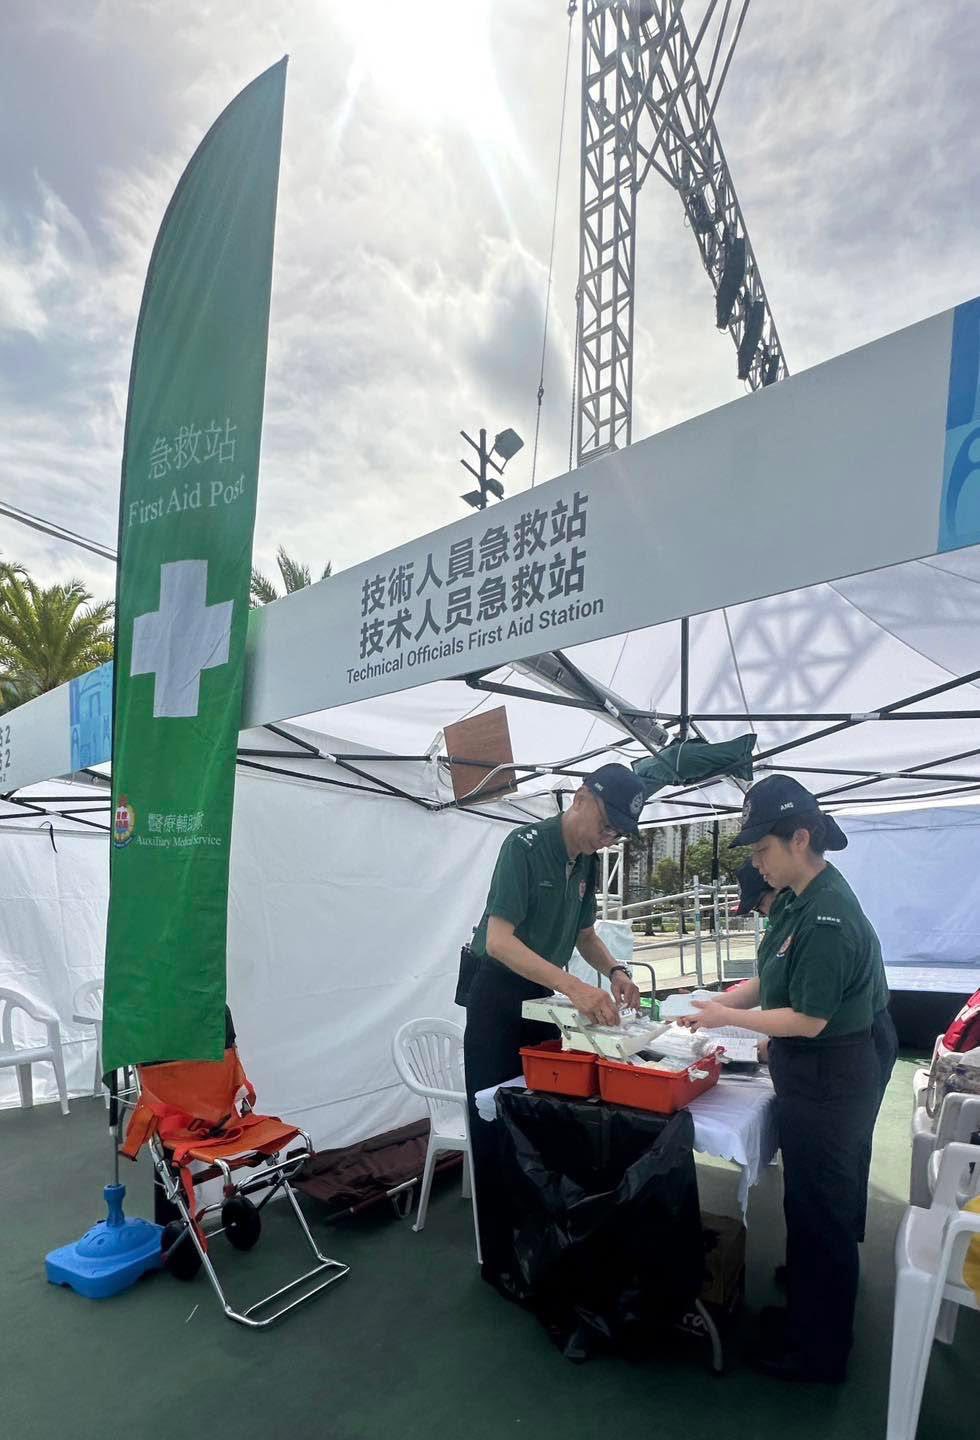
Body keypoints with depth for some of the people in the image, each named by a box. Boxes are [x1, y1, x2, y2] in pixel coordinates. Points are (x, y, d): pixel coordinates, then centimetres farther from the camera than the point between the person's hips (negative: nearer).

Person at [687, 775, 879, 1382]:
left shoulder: (829, 916, -28)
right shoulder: (802, 901, 1)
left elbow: (808, 1019, -25)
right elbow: (772, 982, 11)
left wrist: (726, 1017, -15)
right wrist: (717, 1002, 0)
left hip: (828, 1079, -9)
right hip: (809, 1073, 9)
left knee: (821, 1210, 9)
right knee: (809, 1201, 25)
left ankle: (819, 1352, 28)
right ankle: (805, 1309, 46)